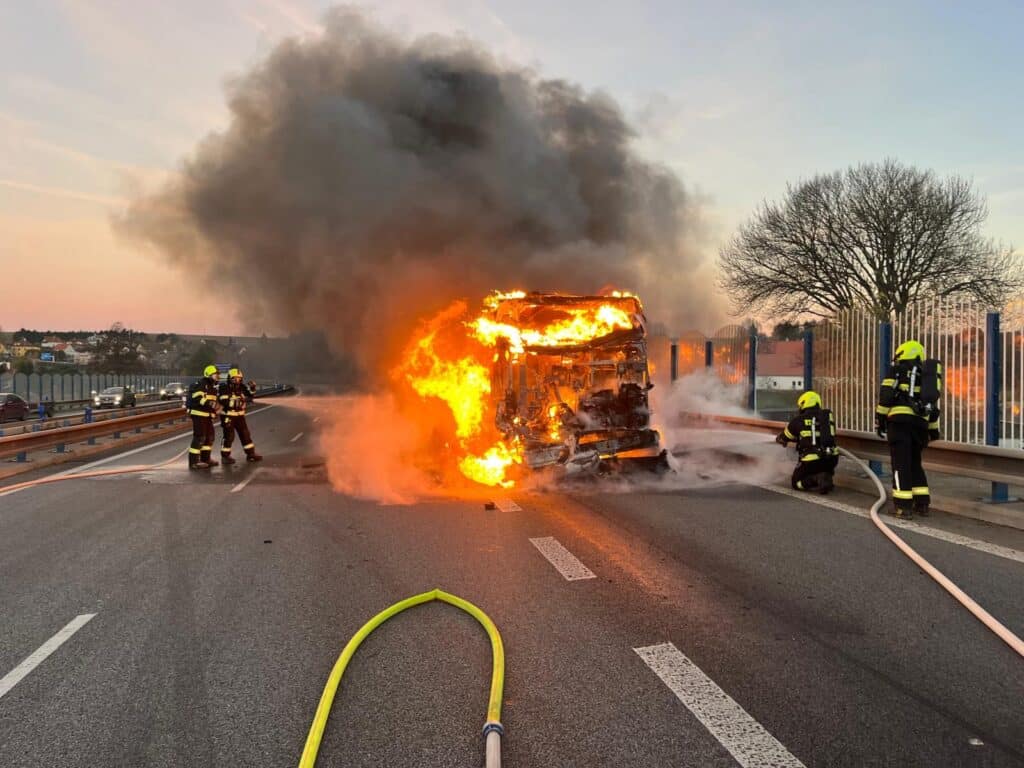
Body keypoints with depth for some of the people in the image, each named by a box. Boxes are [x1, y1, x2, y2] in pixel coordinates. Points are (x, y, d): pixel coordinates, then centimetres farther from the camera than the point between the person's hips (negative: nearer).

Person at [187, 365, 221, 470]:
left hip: (207, 416, 10)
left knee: (209, 436, 14)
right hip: (198, 414, -10)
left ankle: (205, 459, 25)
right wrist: (211, 403, -36)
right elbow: (198, 398, -27)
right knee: (199, 437, -11)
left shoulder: (212, 387, 18)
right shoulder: (200, 384, -13)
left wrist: (215, 411, 19)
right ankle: (193, 462, -8)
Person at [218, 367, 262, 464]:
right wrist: (240, 400, -35)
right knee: (229, 436, -4)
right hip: (227, 416, -6)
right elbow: (225, 402, -27)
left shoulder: (241, 387, 3)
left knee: (245, 434, 9)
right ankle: (225, 456, 9)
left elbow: (250, 394, 14)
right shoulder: (224, 388, -15)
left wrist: (252, 388, -7)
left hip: (239, 415, 6)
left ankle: (250, 454, 16)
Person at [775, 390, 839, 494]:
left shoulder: (799, 420, -1)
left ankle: (817, 478, -11)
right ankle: (827, 477, 5)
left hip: (811, 460, -4)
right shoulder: (829, 416, 11)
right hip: (832, 458, 5)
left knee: (797, 483, 17)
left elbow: (781, 439, 11)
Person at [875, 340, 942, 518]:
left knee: (901, 463, -3)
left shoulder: (898, 370, 4)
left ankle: (903, 505, -5)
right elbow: (933, 404, 24)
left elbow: (886, 395, -6)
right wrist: (933, 429, 30)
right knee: (915, 462, 17)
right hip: (920, 423, 6)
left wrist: (880, 419, -2)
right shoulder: (926, 375, 23)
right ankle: (922, 503, 16)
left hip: (900, 420, -6)